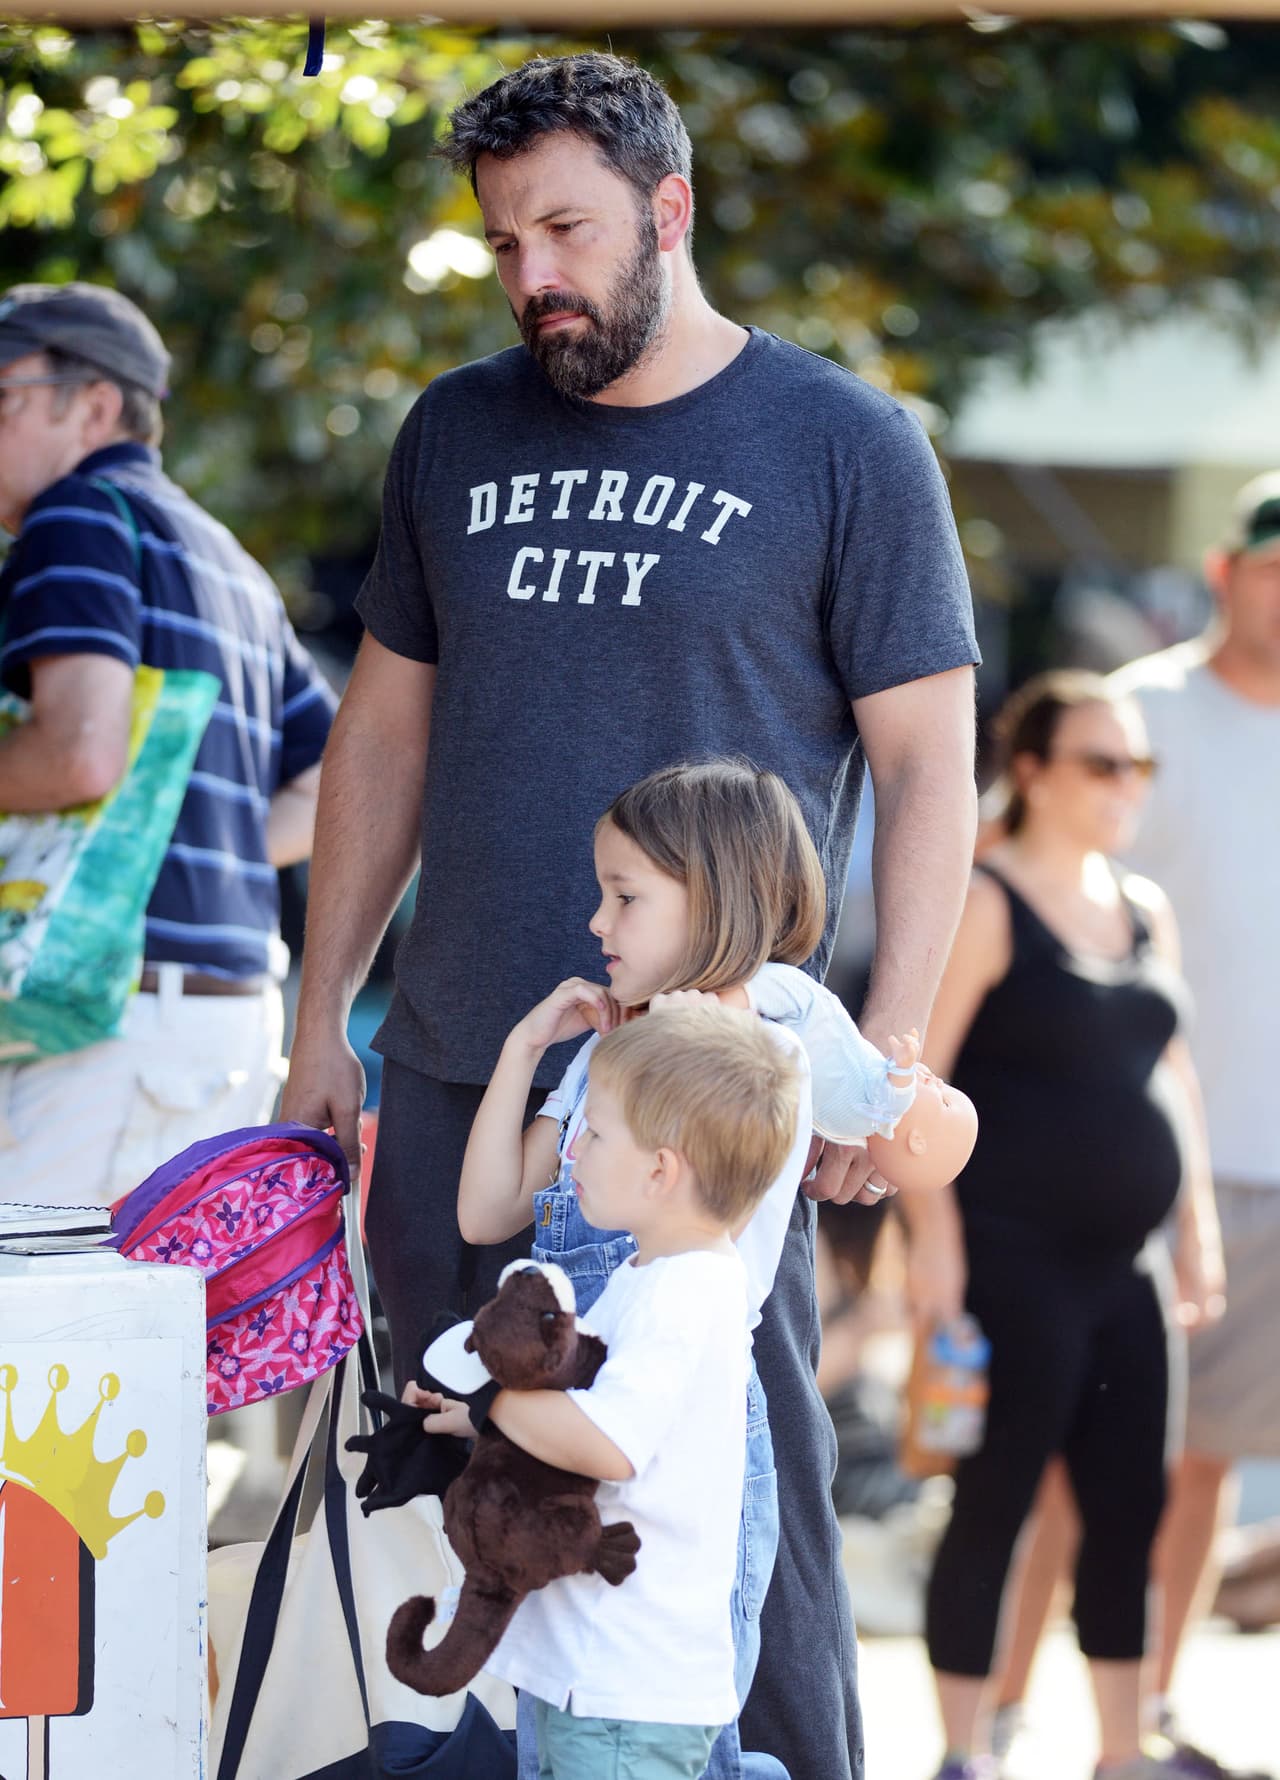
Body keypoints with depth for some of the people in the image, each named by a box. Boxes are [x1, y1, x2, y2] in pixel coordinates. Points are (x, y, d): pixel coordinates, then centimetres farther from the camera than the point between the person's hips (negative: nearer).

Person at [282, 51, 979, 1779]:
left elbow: (930, 762, -1)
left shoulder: (846, 446, 0)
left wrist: (886, 1053, -9)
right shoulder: (457, 436, 13)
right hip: (450, 1081, 5)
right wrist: (322, 1019, 16)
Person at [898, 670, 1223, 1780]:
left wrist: (1198, 1219, 16)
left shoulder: (1145, 910, 14)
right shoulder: (983, 905, -8)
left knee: (1130, 1508, 7)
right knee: (994, 1509, -3)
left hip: (1125, 1265, 7)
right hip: (1013, 1262, -7)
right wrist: (933, 1231, -18)